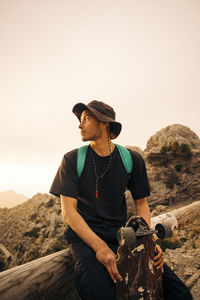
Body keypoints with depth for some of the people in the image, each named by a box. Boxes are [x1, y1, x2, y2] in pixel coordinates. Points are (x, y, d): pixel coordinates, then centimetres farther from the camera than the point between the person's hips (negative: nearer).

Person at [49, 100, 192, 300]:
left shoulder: (132, 160, 2)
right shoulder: (72, 160, -4)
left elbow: (141, 203, 10)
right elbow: (68, 211, -9)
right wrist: (100, 247, -22)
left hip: (121, 235, 3)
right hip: (85, 236, -2)